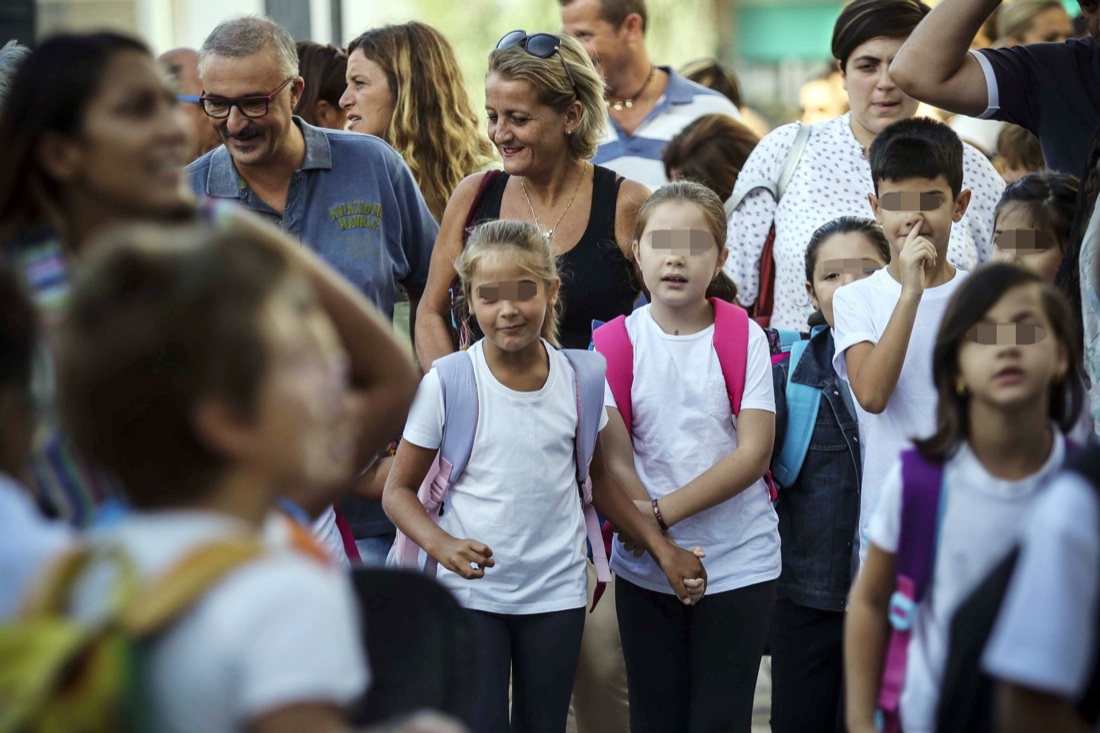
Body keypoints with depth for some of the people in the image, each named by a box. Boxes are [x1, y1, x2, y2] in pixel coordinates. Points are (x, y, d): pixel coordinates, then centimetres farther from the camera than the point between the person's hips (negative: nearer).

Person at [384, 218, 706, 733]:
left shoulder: (579, 379, 0)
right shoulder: (446, 385, -9)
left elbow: (598, 480, 14)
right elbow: (399, 490, -3)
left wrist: (661, 547, 6)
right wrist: (441, 545, -22)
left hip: (557, 593, 3)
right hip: (471, 590, -3)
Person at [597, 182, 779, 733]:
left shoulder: (744, 338, -3)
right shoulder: (615, 345, 0)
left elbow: (753, 453, -10)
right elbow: (613, 461, -6)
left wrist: (662, 512, -18)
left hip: (739, 563, -1)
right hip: (644, 569, 2)